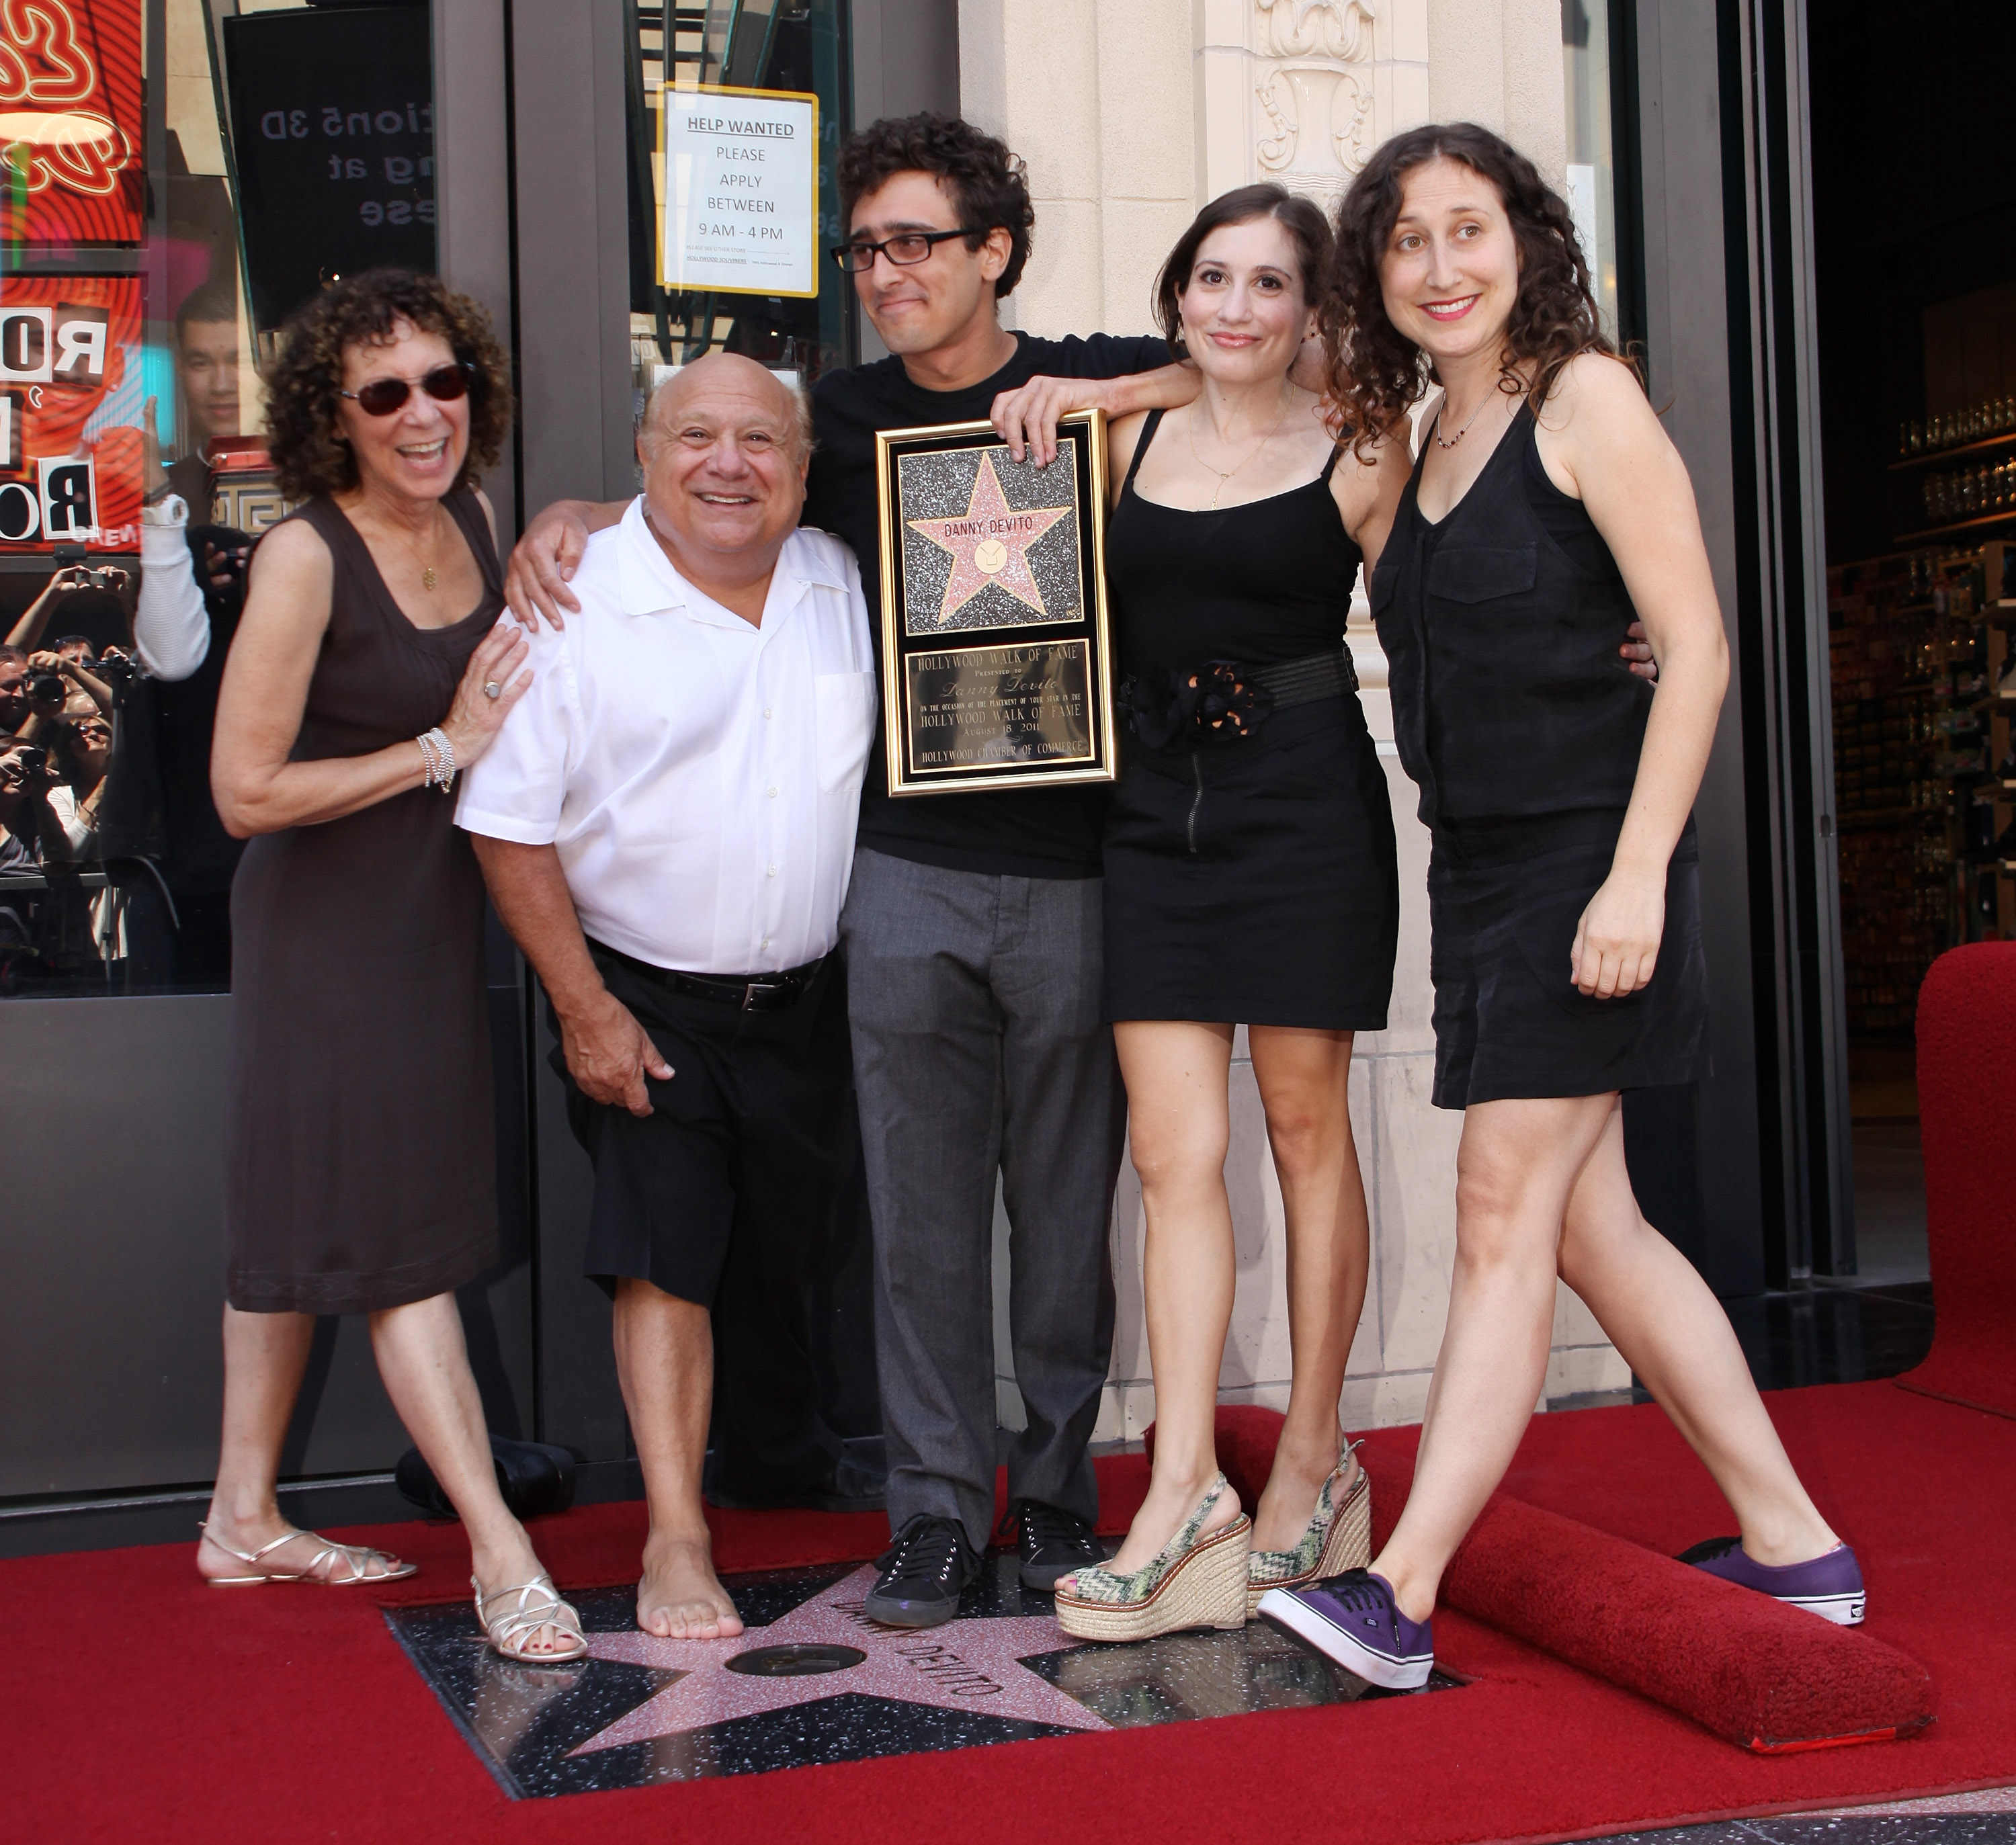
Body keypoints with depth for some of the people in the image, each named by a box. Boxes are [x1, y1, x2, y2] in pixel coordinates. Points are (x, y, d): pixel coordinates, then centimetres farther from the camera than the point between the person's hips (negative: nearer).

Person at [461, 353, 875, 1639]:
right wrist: (584, 1008, -14)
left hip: (807, 997, 5)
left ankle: (787, 1457, 44)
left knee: (793, 1245, 18)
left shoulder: (846, 587, 1)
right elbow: (511, 824, -12)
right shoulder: (574, 605, -13)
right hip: (648, 998, -4)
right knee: (665, 1256, -7)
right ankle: (676, 1540, 5)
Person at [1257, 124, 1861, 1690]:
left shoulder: (1583, 395, -7)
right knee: (1588, 1225, 8)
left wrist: (1638, 873, -21)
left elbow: (1696, 646, -12)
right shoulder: (1432, 436, 15)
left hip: (1583, 856, -8)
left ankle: (1400, 1600, -5)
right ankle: (1795, 1546, 18)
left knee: (1506, 1218, -8)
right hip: (1481, 864, 8)